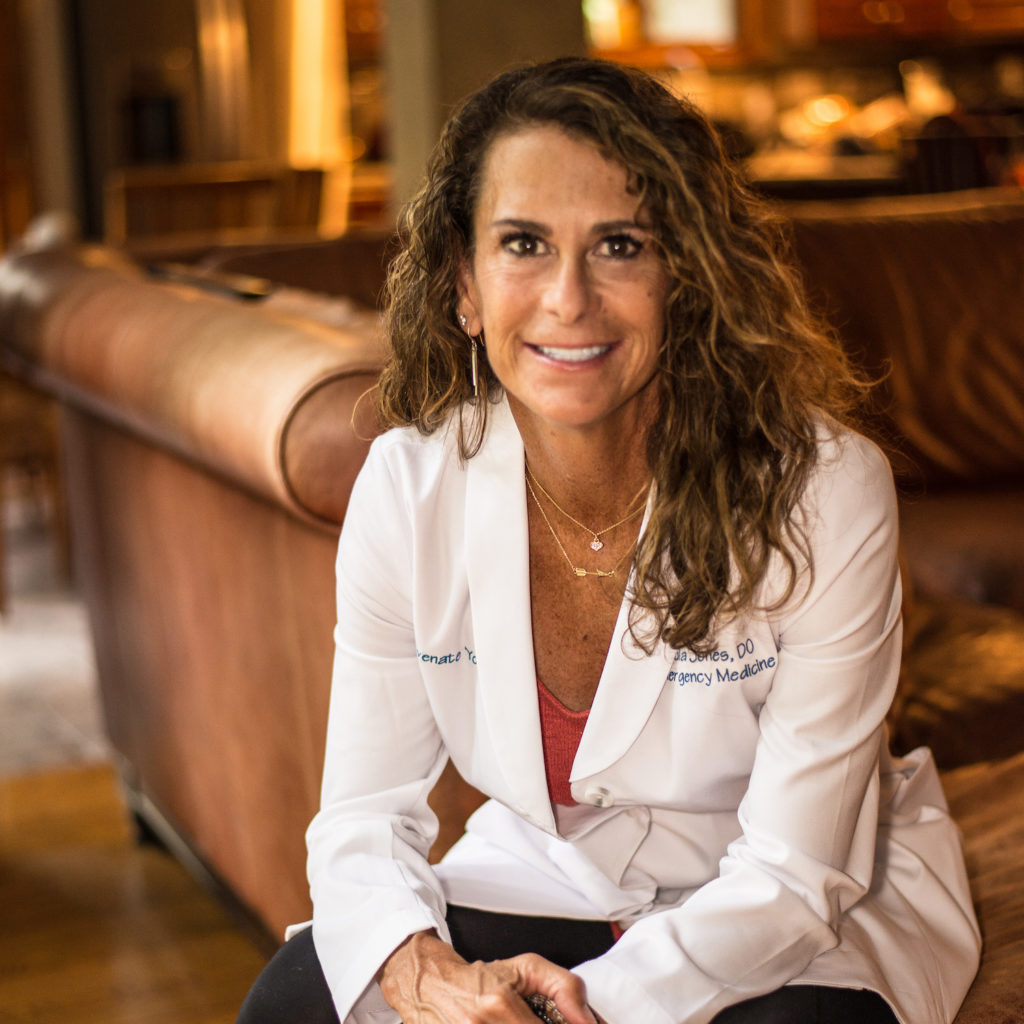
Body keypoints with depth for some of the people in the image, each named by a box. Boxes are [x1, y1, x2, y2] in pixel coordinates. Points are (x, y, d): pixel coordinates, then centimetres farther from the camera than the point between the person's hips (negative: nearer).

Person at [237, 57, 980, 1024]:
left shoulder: (826, 493, -25)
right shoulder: (405, 489, -15)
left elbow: (790, 874, -22)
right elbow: (362, 816, -10)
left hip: (821, 913, -2)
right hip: (546, 874, 3)